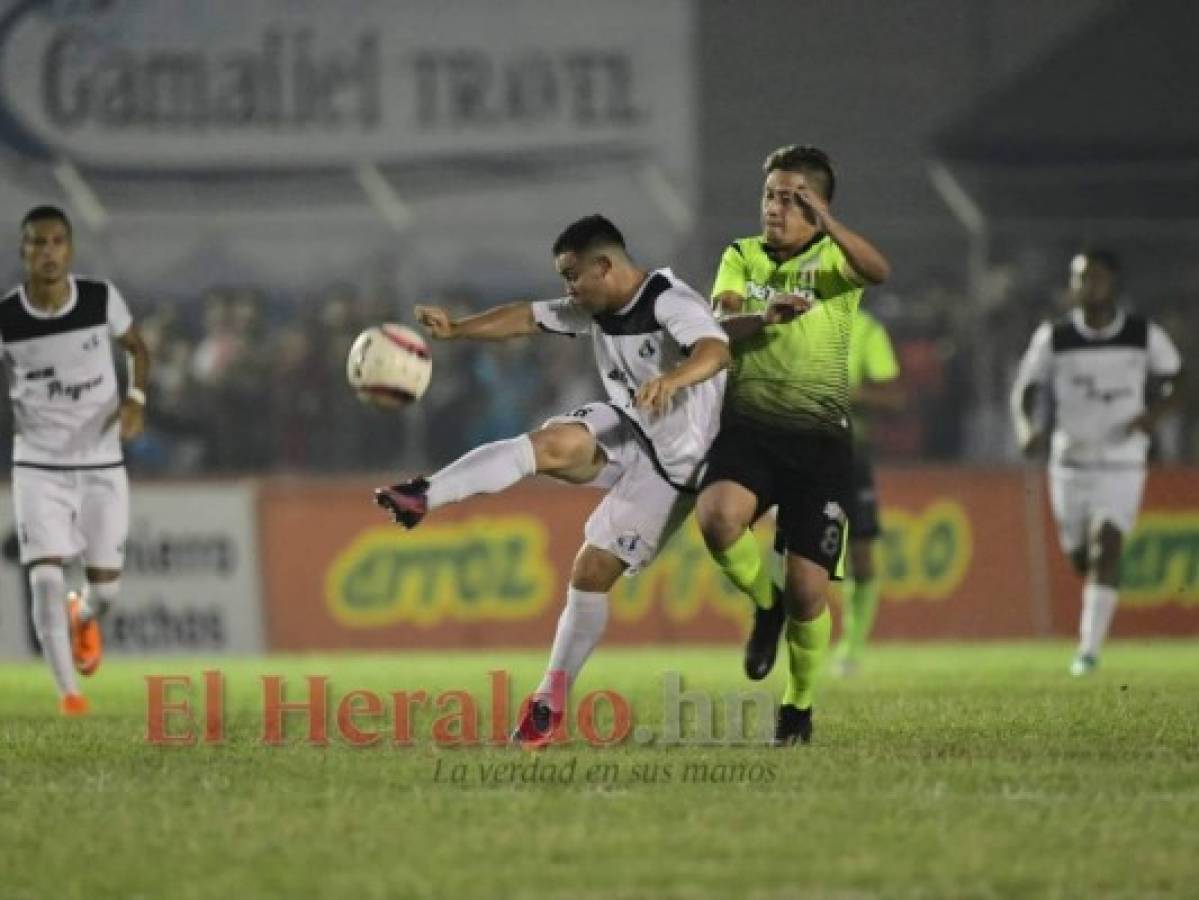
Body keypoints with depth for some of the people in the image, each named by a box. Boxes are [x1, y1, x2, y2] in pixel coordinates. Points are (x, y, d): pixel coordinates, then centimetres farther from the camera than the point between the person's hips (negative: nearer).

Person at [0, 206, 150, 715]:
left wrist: (136, 399, -7)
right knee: (46, 578, -15)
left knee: (106, 585, 6)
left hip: (101, 466, 1)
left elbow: (137, 348, 9)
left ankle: (83, 619, 44)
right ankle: (67, 690, -3)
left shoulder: (101, 299, -9)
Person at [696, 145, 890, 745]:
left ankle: (798, 705, 21)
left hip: (818, 438, -1)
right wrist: (771, 310, -26)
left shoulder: (834, 257, 2)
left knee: (808, 589, -5)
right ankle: (765, 604, 1)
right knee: (717, 517, -31)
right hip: (748, 428, 1)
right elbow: (723, 323, -5)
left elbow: (878, 271, -21)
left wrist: (826, 223, -37)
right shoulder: (742, 256, 11)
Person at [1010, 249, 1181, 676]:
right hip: (1070, 460, 2)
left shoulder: (1145, 335, -3)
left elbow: (1173, 381, 9)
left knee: (1105, 546, -17)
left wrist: (1154, 412, -13)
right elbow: (1026, 390, -2)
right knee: (1079, 555, 9)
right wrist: (1028, 429, -24)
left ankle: (1090, 648, -17)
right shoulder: (1053, 337, -3)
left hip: (1122, 462, -2)